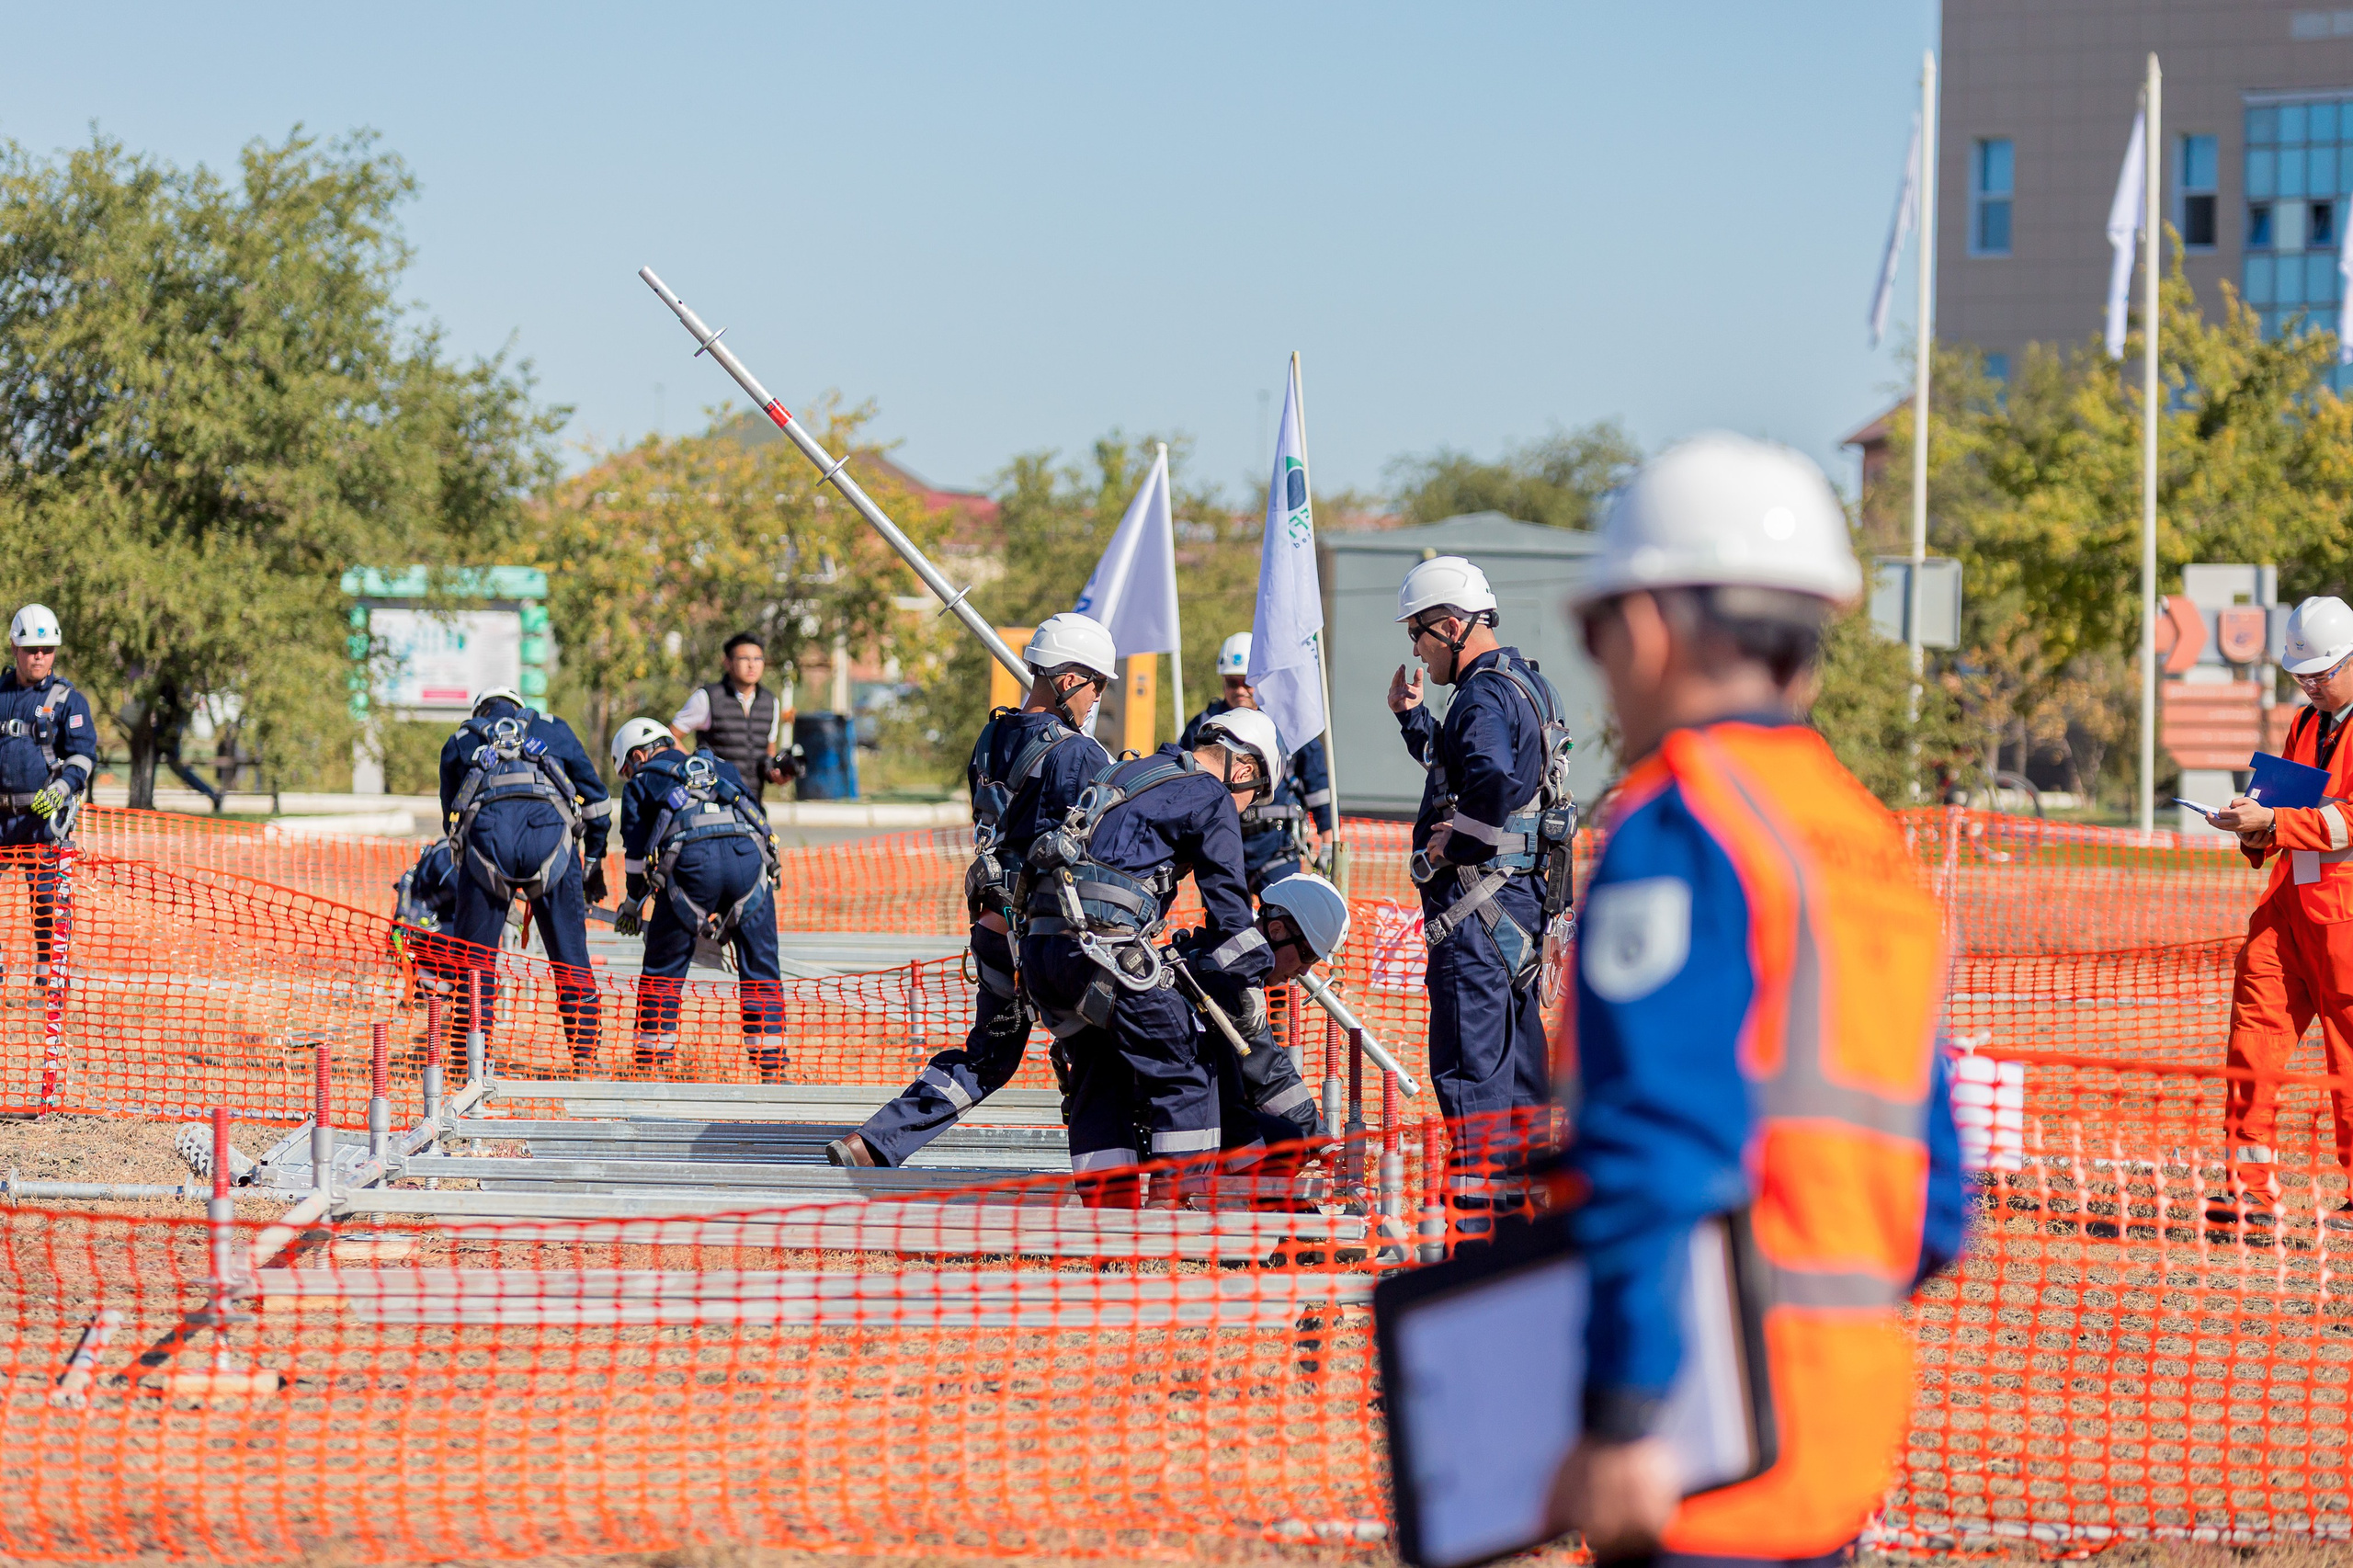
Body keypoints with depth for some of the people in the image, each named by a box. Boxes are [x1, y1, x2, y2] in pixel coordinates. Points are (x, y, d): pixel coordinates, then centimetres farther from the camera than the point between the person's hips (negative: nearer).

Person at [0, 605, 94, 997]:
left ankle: (49, 973, 7)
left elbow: (84, 755, -4)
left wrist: (60, 789, -19)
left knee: (49, 898, -3)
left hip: (45, 814, -3)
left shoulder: (68, 700, 1)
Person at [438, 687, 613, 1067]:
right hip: (550, 825, 0)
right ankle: (585, 1056, 9)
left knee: (475, 955, 10)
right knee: (569, 952, 10)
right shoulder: (552, 729, 31)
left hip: (485, 829, 0)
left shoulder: (459, 742, 32)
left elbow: (451, 818, 32)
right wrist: (594, 860, 32)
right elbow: (595, 795, 27)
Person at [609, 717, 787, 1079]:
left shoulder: (642, 781, 25)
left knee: (663, 969, 12)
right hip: (750, 855, 2)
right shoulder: (722, 768, 35)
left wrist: (631, 905, 35)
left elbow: (636, 852, 20)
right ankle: (773, 1067, 7)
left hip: (689, 859, -2)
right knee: (761, 968, 11)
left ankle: (652, 1065, 14)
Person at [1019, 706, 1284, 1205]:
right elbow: (1226, 895, 1)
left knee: (1101, 1079, 16)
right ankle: (1177, 1213, -5)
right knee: (1183, 1073, 0)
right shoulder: (1210, 797, 4)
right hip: (1101, 945, -8)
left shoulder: (1124, 773, 29)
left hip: (1040, 940, 8)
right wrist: (1248, 981, 8)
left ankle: (1109, 1211, 14)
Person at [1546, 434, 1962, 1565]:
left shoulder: (1677, 828, -8)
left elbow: (1660, 1142, -18)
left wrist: (1624, 1415, -20)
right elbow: (1927, 1198, 18)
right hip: (1857, 1400, 8)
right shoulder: (1872, 845, 18)